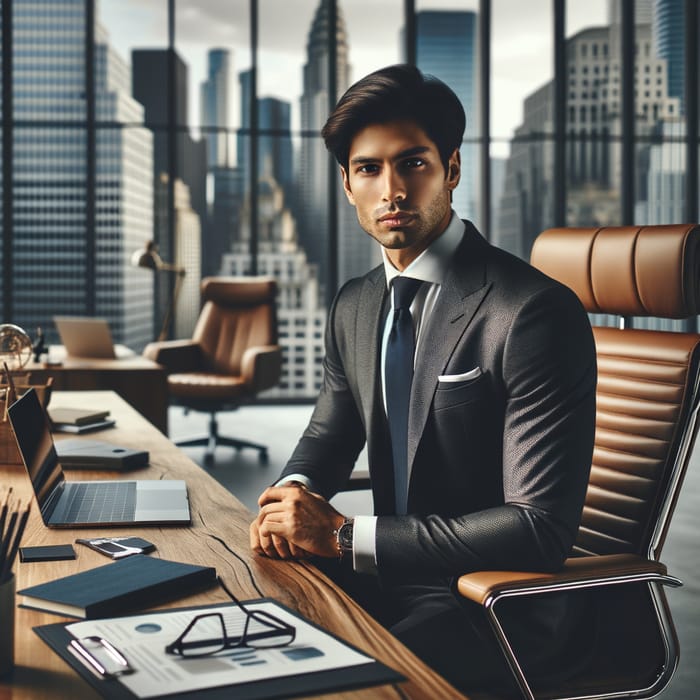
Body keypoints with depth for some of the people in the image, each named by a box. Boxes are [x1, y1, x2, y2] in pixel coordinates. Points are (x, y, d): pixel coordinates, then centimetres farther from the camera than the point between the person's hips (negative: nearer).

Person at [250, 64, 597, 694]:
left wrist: (344, 536, -22)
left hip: (489, 602, -7)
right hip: (388, 575, 7)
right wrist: (294, 494, -6)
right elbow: (327, 435, 20)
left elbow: (540, 529, -23)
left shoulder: (537, 312, -19)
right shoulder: (354, 306, 5)